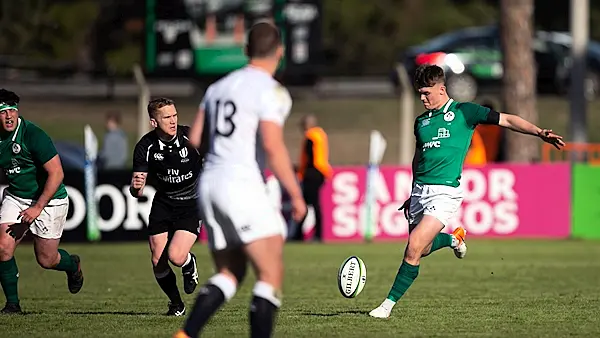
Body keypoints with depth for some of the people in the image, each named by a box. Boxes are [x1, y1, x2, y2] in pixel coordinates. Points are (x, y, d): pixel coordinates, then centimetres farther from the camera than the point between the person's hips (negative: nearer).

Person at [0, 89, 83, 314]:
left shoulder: (32, 135, -23)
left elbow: (56, 173, -22)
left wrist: (38, 207, -24)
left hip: (49, 200, -5)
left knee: (46, 260, 3)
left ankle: (72, 264, 39)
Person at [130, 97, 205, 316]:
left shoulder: (192, 138, -18)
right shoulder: (146, 147, -12)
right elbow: (137, 191, -10)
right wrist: (136, 187, -33)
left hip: (192, 204, -3)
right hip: (163, 204, 3)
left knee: (176, 257, -19)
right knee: (158, 261, -4)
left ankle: (189, 264, 19)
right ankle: (176, 303, 22)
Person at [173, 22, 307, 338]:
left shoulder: (219, 87, 15)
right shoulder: (270, 91, -7)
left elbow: (194, 139, 16)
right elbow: (273, 146, -16)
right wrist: (296, 195, -10)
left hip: (209, 182, 8)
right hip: (241, 184, -8)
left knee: (229, 274, 15)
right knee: (271, 274, -3)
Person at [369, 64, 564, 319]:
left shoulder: (463, 112, 0)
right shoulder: (421, 121, 16)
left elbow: (506, 120, -1)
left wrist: (539, 133, -13)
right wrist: (413, 194, 25)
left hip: (445, 191, -6)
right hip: (420, 190, 6)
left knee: (414, 247, -16)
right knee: (422, 249, 7)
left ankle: (389, 304, -8)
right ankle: (454, 238, 40)